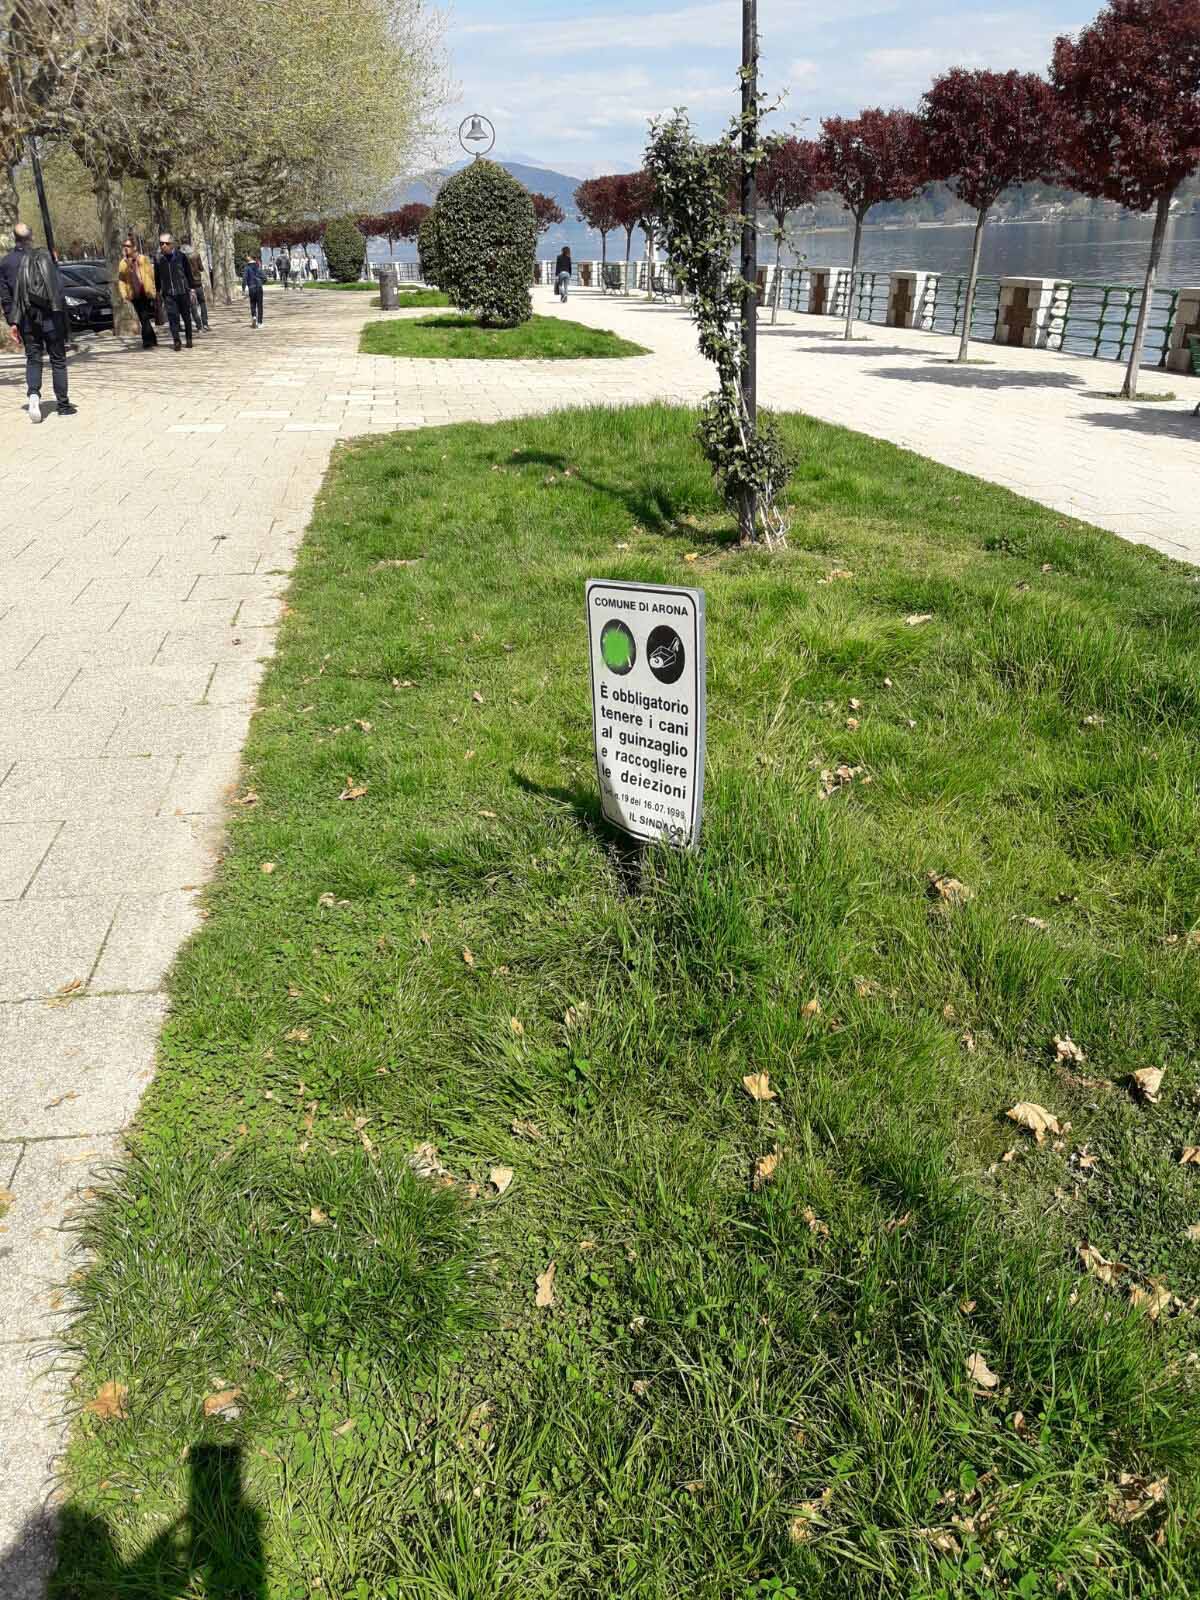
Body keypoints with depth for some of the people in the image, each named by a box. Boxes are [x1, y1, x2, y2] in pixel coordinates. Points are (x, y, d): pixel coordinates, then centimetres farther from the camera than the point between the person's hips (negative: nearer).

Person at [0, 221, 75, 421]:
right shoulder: (44, 256, -5)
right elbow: (58, 286, -5)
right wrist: (62, 314, 4)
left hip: (27, 320, 2)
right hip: (51, 316, -2)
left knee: (33, 359, 9)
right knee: (58, 359, 7)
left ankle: (33, 394, -16)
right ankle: (63, 404, 6)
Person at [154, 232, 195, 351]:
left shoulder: (181, 256, -3)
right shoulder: (158, 258, 1)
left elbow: (189, 274, 3)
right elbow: (157, 277, 11)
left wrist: (191, 289, 2)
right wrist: (158, 292, 14)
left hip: (183, 291, -1)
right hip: (168, 293, 1)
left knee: (186, 316, 8)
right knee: (173, 317, -9)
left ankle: (189, 340, 22)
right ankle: (176, 341, -7)